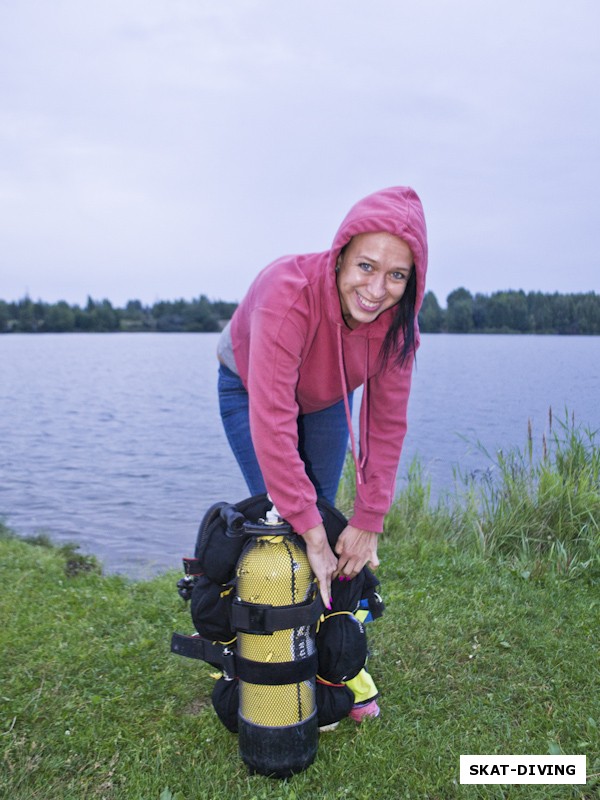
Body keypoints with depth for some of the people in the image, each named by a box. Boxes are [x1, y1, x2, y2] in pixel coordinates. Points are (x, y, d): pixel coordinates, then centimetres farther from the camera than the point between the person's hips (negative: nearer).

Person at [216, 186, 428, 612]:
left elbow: (386, 424, -21)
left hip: (326, 399, 4)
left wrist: (368, 520, -22)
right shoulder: (288, 294, -42)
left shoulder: (397, 320, -27)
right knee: (279, 515, -11)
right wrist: (311, 534, -41)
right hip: (249, 386, -3)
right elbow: (273, 422, -44)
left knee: (322, 512, 3)